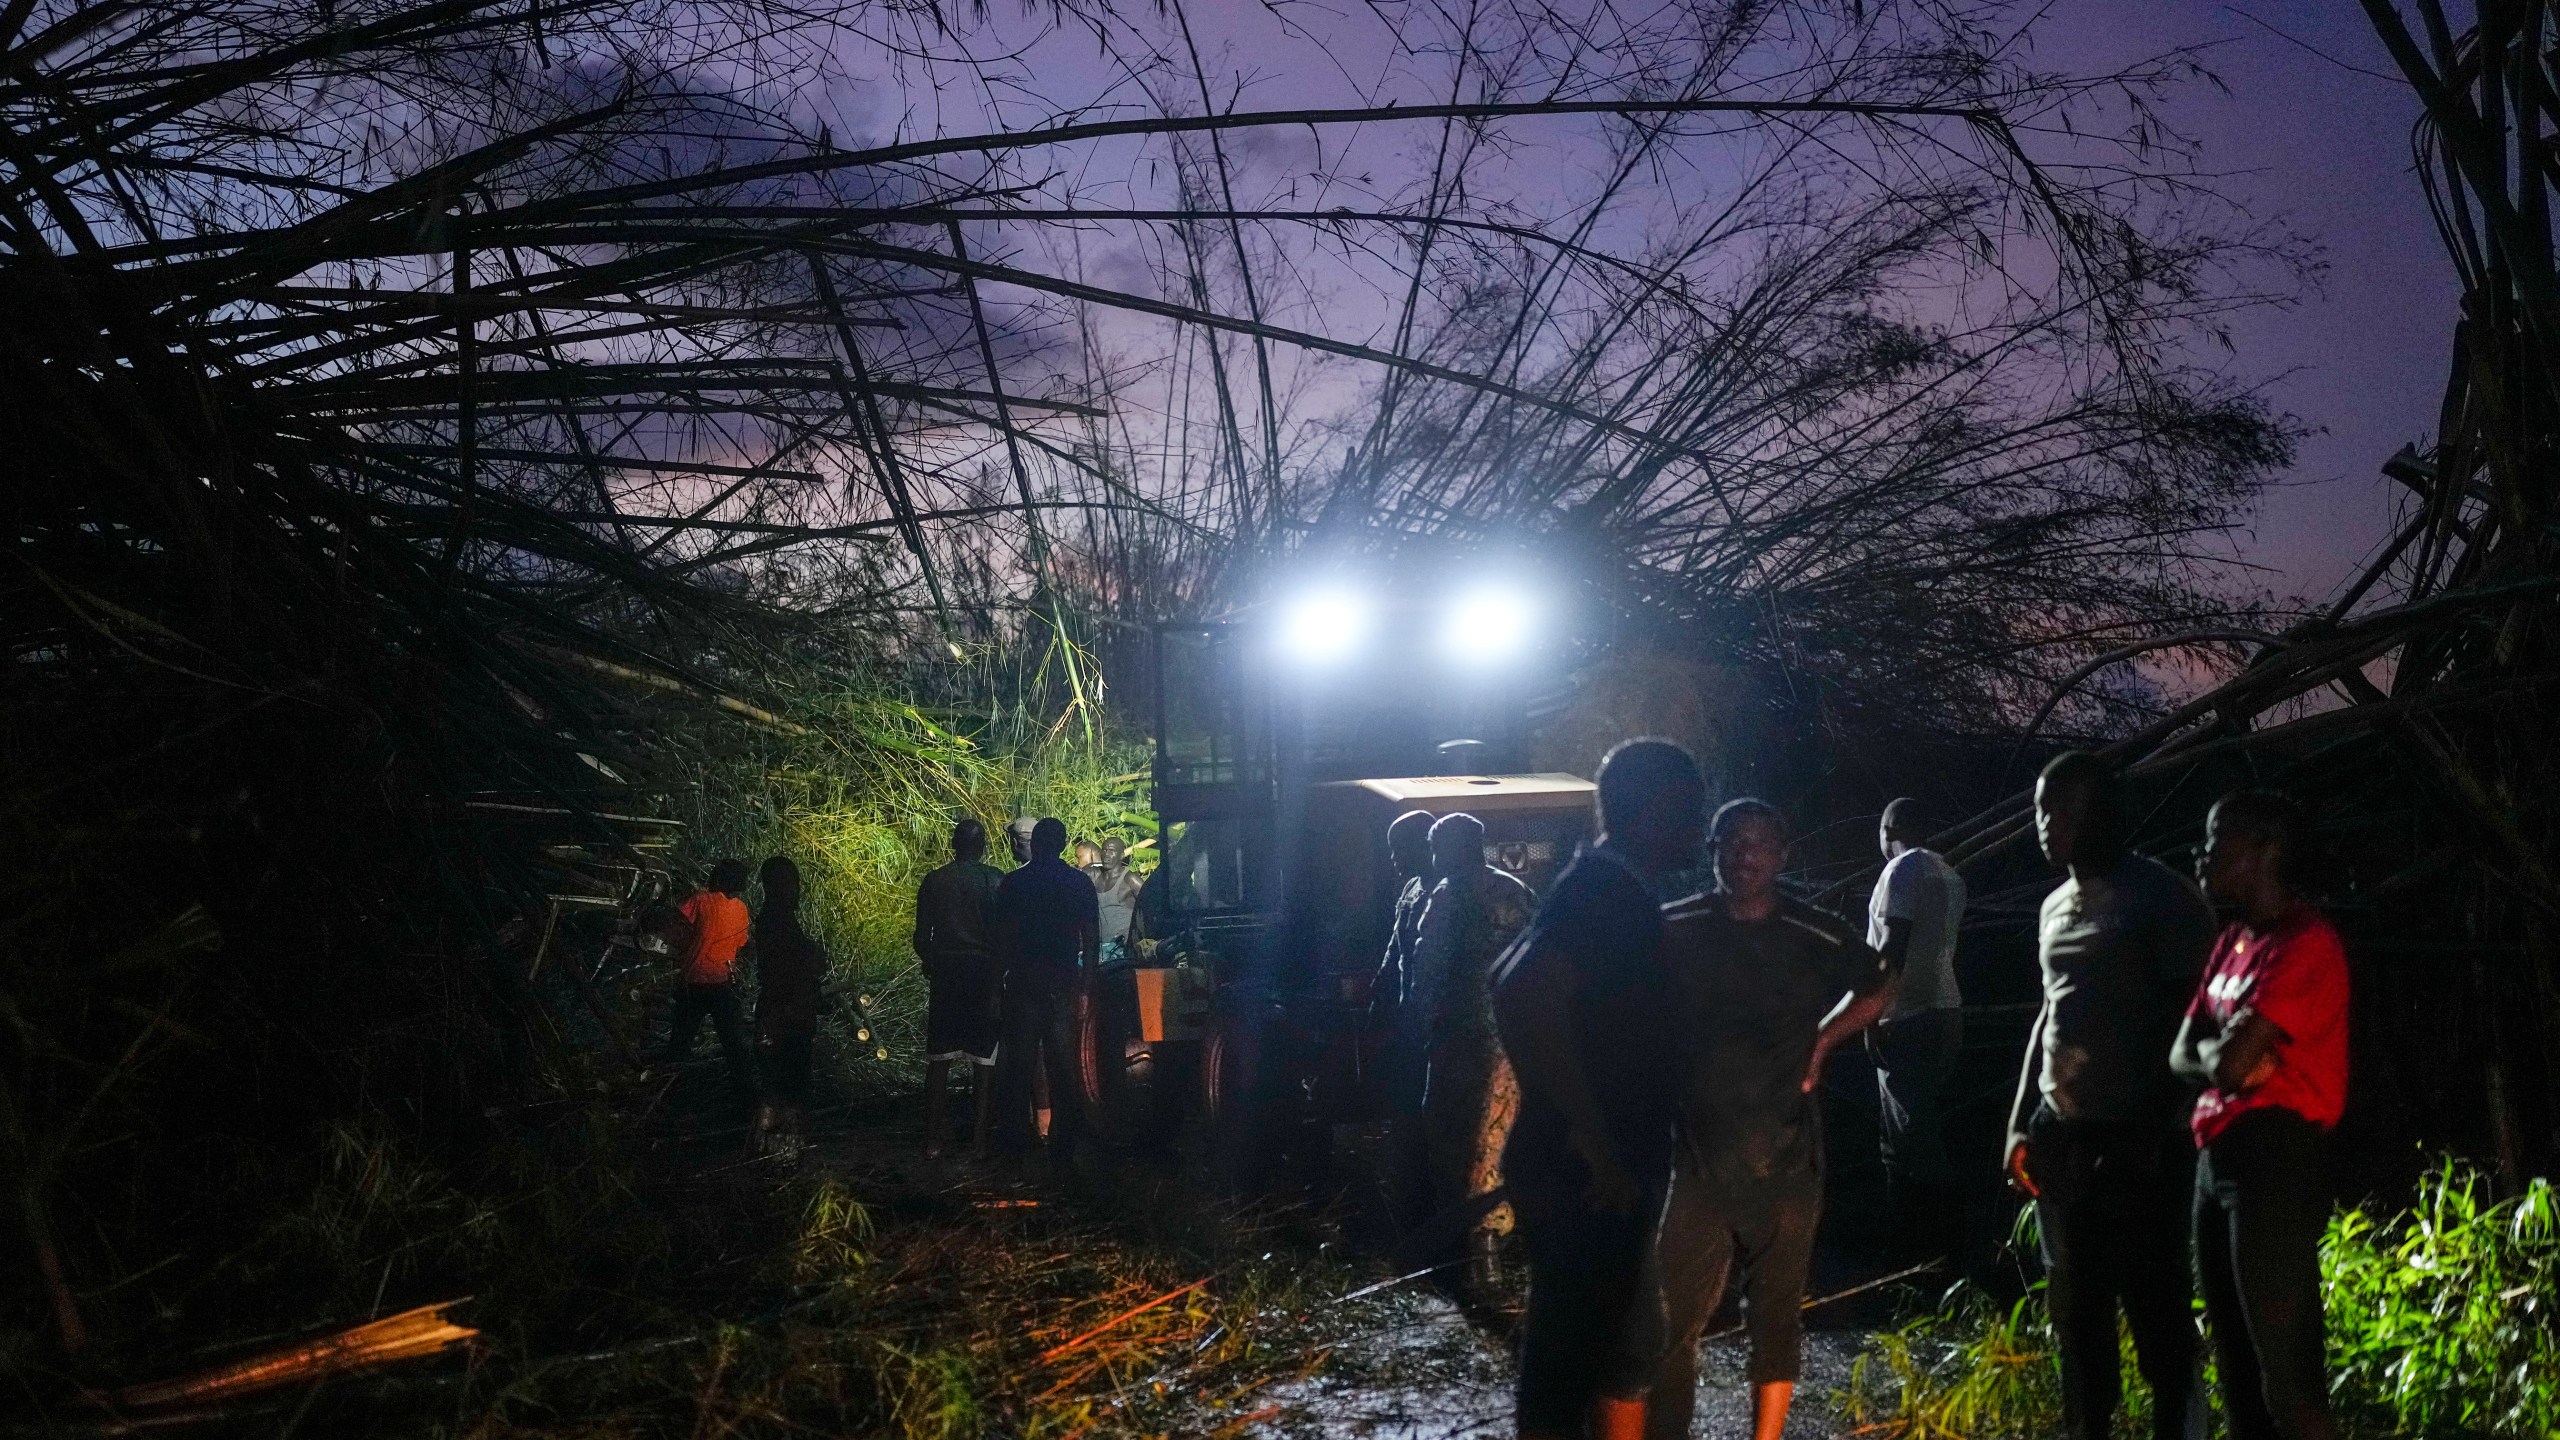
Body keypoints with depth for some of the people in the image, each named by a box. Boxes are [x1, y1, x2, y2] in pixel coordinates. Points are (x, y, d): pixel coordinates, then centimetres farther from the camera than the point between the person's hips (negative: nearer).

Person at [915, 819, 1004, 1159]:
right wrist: (1001, 970, 12)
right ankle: (979, 1137, 4)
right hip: (985, 974, -1)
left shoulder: (933, 881, 2)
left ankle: (933, 1141, 1)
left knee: (939, 1058, 4)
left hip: (945, 974, 1)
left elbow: (921, 937, 3)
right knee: (983, 1058, 5)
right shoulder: (996, 879, -2)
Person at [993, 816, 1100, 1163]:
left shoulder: (1013, 882, -2)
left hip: (1023, 980, -1)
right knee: (1063, 1062, 6)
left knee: (1020, 1058, 7)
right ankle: (1063, 1138, 7)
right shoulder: (1080, 882, 1)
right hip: (1064, 980, 1)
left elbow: (1001, 936, -3)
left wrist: (1000, 975, 5)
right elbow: (1092, 938, 1)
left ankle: (1018, 1134, 9)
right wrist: (1085, 984, 6)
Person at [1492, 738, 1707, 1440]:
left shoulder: (1617, 892, 12)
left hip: (1607, 1173, 10)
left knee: (1615, 1346, 19)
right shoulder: (1604, 892, -19)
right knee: (1571, 1356, -1)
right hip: (1581, 1177, -10)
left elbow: (1513, 982, 22)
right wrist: (1593, 1142, -28)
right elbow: (1522, 996, -35)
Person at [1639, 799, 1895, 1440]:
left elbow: (1878, 988, 17)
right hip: (1697, 1159, 0)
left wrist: (1822, 1040, 6)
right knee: (1671, 1322, -2)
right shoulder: (1674, 930, -2)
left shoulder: (1819, 937, -2)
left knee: (1776, 1316, 11)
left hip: (1786, 1164, 1)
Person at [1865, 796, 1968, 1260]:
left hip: (1909, 1018, -9)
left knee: (1910, 1137, -6)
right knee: (1926, 1130, 15)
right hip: (1945, 1011, 9)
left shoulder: (1903, 869, -10)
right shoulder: (1949, 875, 15)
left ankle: (1928, 1242, -4)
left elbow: (1893, 946, -17)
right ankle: (1943, 1235, 21)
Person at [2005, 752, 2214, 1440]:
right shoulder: (2056, 906, 15)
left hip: (2136, 1140, -7)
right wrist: (2020, 1123, 17)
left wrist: (2155, 1130, -15)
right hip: (2059, 1137, 7)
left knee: (2157, 1306, -1)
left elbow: (2189, 1016, -11)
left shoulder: (2162, 897, -8)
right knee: (2075, 1306, 13)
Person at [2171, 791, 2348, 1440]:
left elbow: (2232, 1059, -21)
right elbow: (2183, 1055, 13)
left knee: (2286, 1373, -7)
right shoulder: (2233, 941, 15)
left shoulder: (2305, 943, -14)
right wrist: (2225, 1059, -6)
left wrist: (2229, 1054, 0)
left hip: (2275, 1160, -10)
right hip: (2217, 1156, 10)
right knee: (2235, 1362, 15)